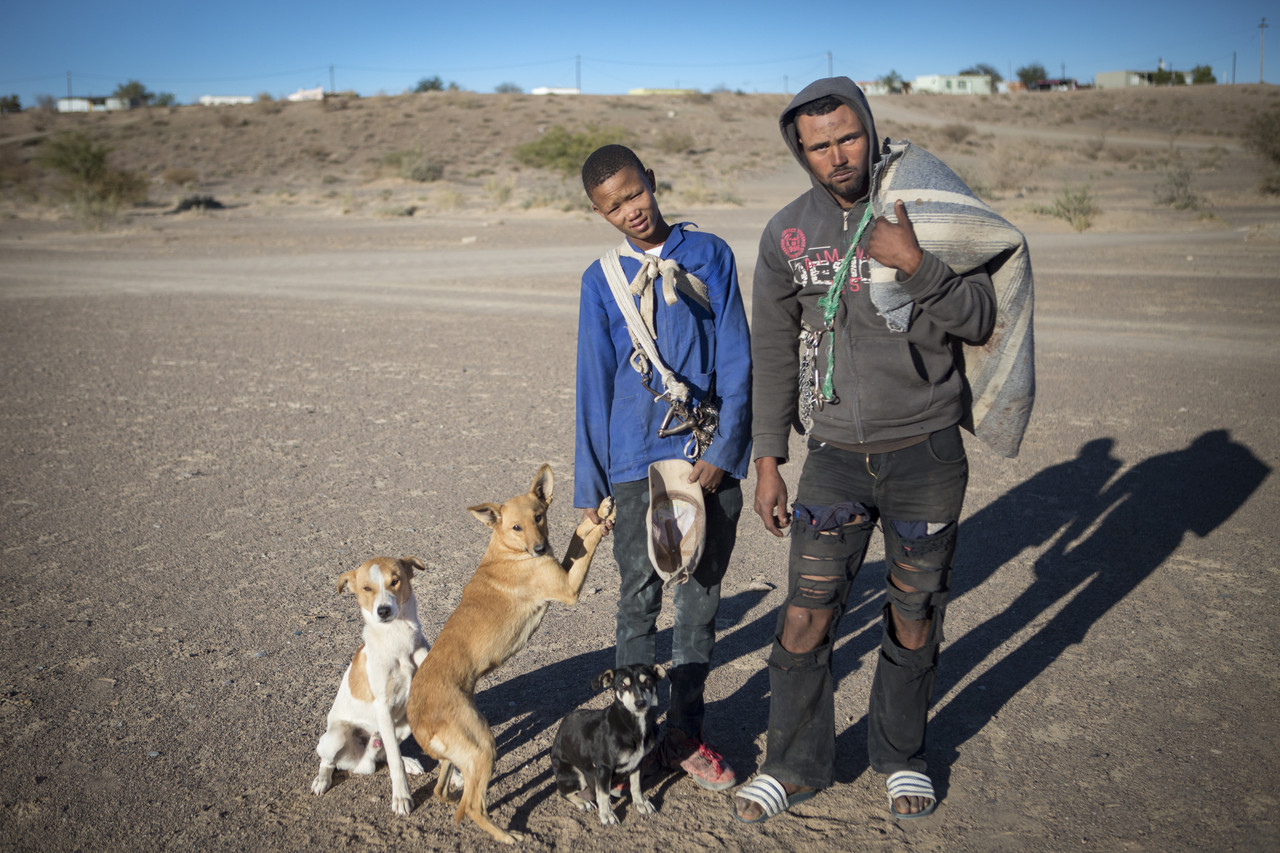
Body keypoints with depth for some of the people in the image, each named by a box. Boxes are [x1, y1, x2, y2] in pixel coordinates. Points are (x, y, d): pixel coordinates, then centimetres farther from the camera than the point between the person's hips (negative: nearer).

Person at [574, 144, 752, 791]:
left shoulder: (710, 254, 1)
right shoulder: (602, 280, 3)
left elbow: (735, 361, 0)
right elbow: (594, 385, 5)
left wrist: (723, 452, -8)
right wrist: (590, 487, 4)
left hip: (711, 455, 1)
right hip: (637, 462, 0)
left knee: (701, 599, 9)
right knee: (640, 600, 5)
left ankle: (685, 735, 24)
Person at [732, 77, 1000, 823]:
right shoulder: (787, 233, 1)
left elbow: (980, 320, -8)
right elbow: (773, 352, 7)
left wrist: (916, 265, -24)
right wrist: (768, 461, 6)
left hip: (927, 453, -1)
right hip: (837, 456, 1)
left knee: (915, 623, 11)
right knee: (805, 620, -1)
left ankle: (901, 755, 34)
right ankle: (798, 766, 21)